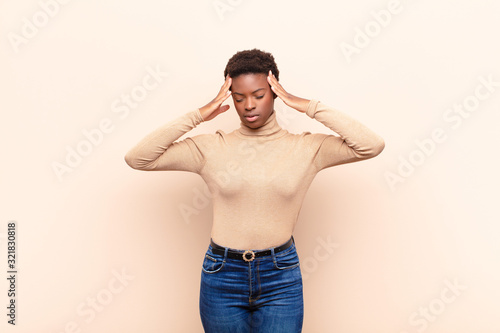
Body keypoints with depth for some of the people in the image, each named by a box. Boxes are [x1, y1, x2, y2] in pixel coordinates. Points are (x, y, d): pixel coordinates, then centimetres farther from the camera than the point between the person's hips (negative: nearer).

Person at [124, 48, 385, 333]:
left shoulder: (305, 148, -3)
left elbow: (373, 145, -14)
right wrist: (197, 115, -12)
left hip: (281, 278, 0)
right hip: (222, 277, 1)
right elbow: (137, 158, -8)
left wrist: (310, 107, -13)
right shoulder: (210, 148, -3)